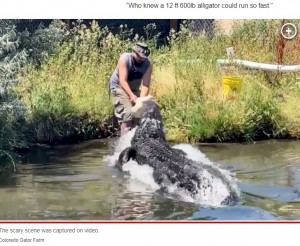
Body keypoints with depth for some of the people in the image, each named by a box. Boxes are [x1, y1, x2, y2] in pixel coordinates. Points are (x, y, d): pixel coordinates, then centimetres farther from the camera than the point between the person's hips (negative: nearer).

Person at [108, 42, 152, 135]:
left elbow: (146, 84, -23)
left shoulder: (148, 64, -16)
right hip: (118, 87, -5)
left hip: (133, 89, 5)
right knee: (127, 114, -21)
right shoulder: (124, 59, -26)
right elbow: (122, 81, -33)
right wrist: (131, 95, -47)